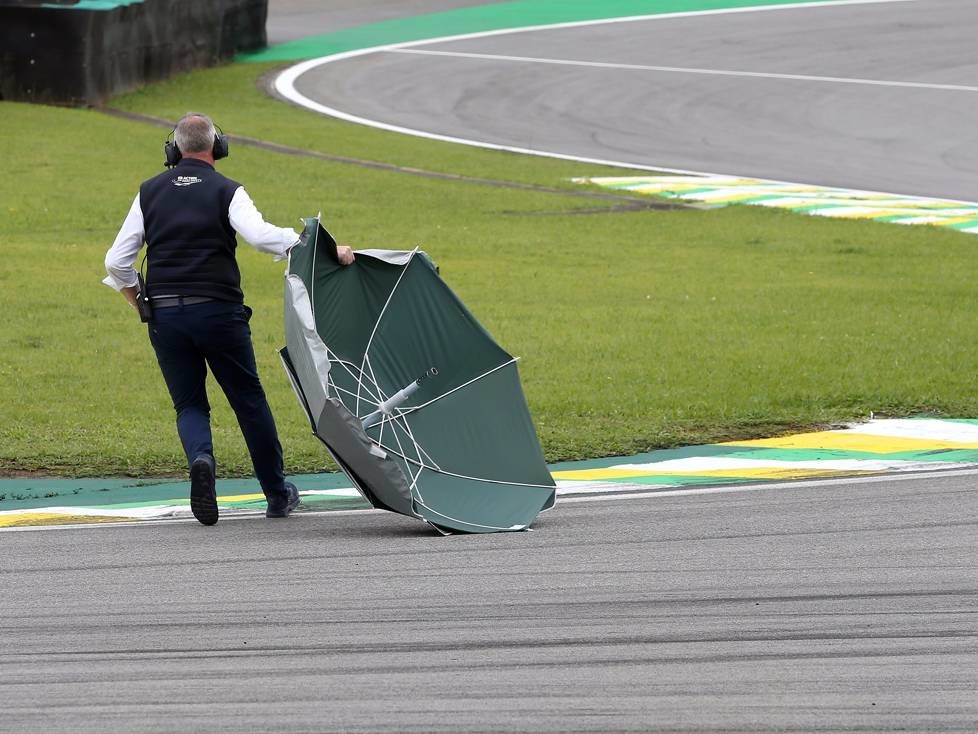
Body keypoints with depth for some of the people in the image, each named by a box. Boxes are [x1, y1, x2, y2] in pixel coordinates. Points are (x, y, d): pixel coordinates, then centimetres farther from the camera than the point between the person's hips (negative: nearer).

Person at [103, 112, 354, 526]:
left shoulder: (150, 193, 8)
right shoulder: (226, 191, -2)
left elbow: (116, 263, 6)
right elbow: (261, 236, -20)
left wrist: (139, 303, 21)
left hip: (165, 316, 2)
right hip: (219, 312, -2)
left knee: (189, 405, 10)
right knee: (249, 400, 12)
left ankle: (200, 458, -23)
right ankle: (277, 494, 19)